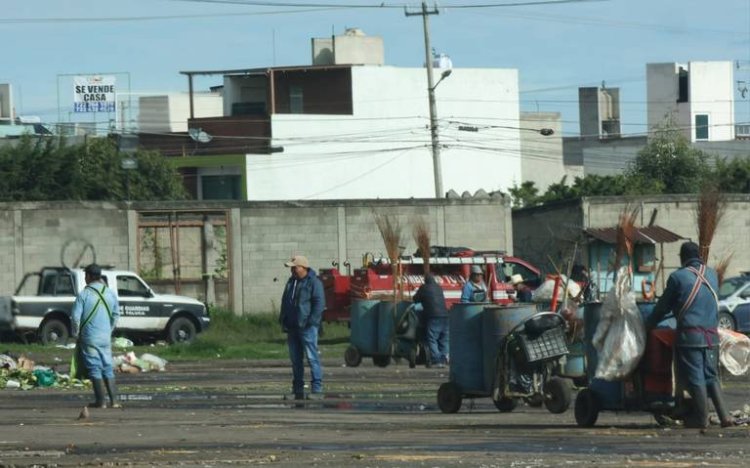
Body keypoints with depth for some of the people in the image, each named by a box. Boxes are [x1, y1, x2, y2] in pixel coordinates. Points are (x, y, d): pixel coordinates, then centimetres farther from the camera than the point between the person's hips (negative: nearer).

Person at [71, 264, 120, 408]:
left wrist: (76, 334, 1)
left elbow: (75, 317, -12)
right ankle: (114, 400, 5)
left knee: (94, 368, 0)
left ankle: (100, 401, -2)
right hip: (106, 337, 5)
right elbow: (116, 314, 13)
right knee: (108, 367, 10)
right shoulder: (110, 293, 6)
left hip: (90, 337, -5)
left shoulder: (84, 294, -10)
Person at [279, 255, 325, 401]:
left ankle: (317, 390, -10)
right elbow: (285, 302, 26)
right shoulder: (291, 282, 17)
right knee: (295, 360, 9)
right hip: (292, 327, 8)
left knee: (312, 357, -10)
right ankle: (297, 391, 14)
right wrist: (283, 320, 16)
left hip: (307, 327, -8)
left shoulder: (313, 282, -7)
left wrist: (312, 321, -18)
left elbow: (319, 303, -13)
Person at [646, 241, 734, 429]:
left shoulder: (677, 277, -5)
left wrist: (648, 326, 17)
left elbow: (663, 306, 3)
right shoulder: (712, 275, 10)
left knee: (695, 378, 0)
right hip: (711, 334, 5)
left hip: (689, 335, -5)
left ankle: (702, 419, 1)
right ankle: (724, 415, 1)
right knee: (710, 376, 12)